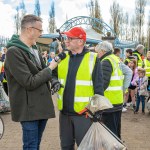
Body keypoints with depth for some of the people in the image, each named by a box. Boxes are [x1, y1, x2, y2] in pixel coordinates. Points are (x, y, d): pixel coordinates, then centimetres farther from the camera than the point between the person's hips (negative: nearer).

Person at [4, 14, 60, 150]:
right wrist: (50, 68, -11)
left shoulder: (34, 50, 11)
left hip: (42, 106, 8)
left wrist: (53, 80, 0)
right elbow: (29, 82, -22)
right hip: (28, 109, -8)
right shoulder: (13, 52, -18)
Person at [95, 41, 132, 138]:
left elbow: (103, 83, -22)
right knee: (116, 128, 21)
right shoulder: (116, 59, 11)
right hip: (119, 100, 9)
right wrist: (123, 88, 10)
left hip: (109, 102, -9)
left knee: (110, 130, -1)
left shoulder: (106, 61, -14)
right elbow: (129, 72, 12)